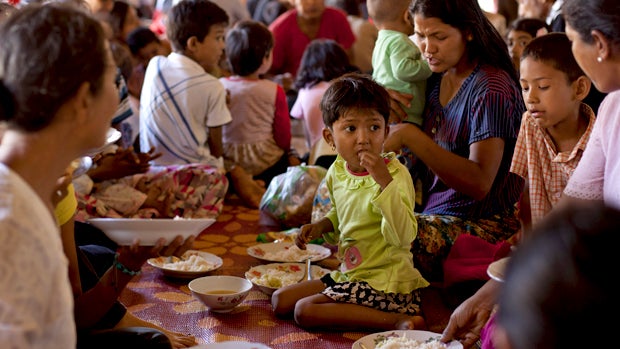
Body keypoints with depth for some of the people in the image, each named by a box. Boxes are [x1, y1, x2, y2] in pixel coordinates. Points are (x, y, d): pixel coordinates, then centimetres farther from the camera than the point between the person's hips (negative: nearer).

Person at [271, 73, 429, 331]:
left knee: (305, 310, -19)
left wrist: (385, 181, -36)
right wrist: (320, 227, 4)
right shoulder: (337, 172, 3)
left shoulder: (396, 174, -18)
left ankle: (399, 321, -15)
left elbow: (403, 236, -30)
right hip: (349, 274, 9)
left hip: (386, 283, -9)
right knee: (280, 301, 9)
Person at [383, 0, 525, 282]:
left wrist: (410, 135, -29)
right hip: (434, 214, 8)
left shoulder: (491, 88, -14)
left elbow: (479, 183, -24)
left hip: (483, 224, -8)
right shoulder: (436, 80, 10)